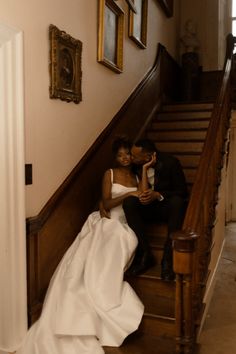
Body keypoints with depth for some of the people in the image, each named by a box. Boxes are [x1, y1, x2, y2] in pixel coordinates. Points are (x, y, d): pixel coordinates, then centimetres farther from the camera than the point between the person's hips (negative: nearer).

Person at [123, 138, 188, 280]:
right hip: (146, 206, 3)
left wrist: (158, 195, -25)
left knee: (177, 201, -36)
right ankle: (145, 253, -24)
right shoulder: (136, 165, -4)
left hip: (166, 206, -3)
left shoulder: (170, 162, -14)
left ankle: (168, 258, -30)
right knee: (128, 202, -28)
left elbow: (183, 191, -11)